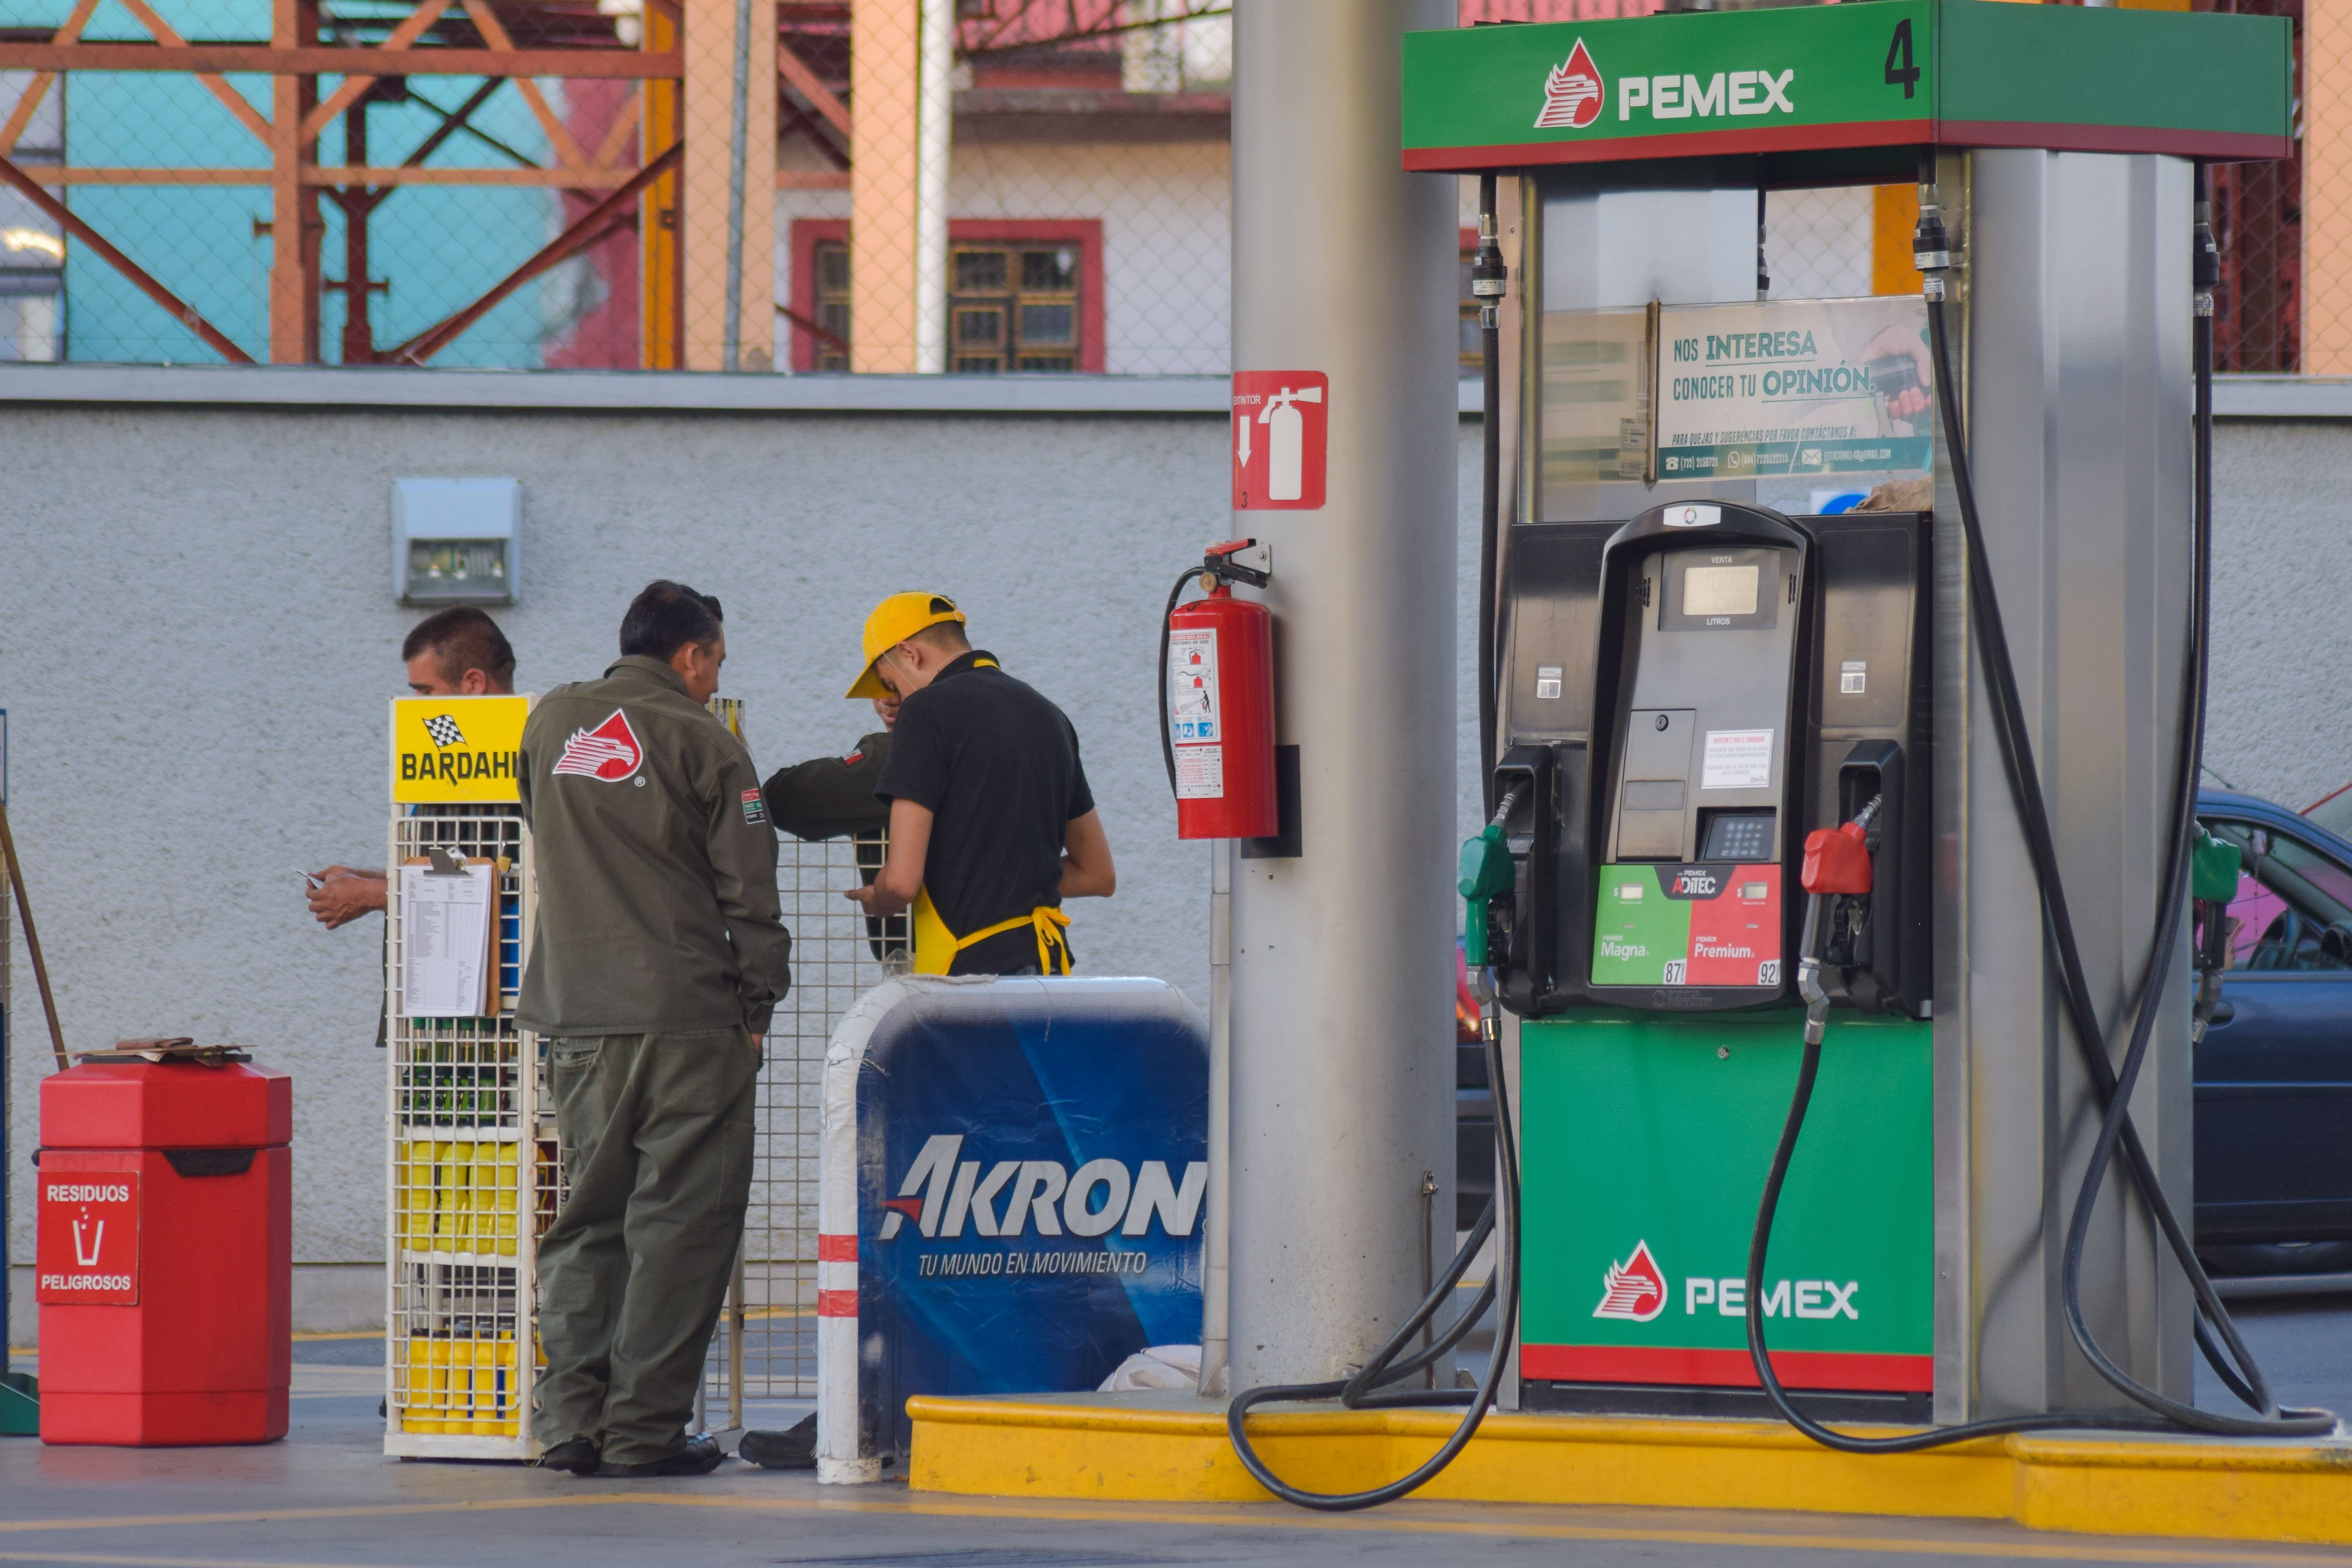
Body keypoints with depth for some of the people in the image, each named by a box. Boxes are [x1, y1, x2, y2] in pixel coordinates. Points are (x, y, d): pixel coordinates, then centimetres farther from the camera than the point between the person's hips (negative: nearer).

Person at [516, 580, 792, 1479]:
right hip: (686, 1014, -5)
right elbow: (748, 892, -5)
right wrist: (757, 1006, 4)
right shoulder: (703, 745, -5)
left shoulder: (552, 723, 10)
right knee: (679, 1219, -1)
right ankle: (644, 1427, -5)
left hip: (574, 1017, 5)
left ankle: (572, 1418, 4)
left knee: (588, 1213, 12)